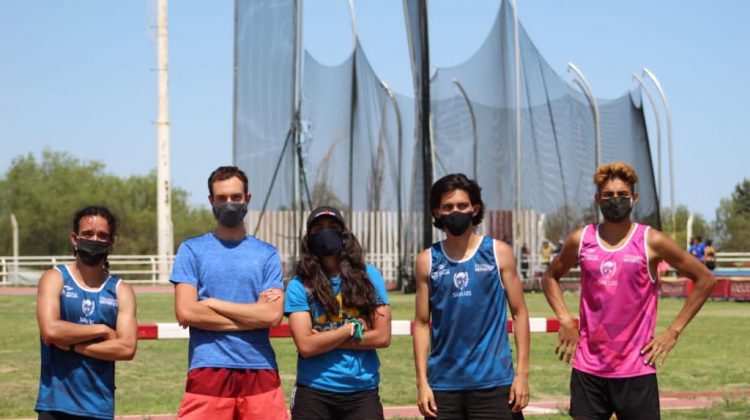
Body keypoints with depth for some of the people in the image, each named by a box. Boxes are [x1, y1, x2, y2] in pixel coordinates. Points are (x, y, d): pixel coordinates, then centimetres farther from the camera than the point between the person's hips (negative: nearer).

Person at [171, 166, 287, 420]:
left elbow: (273, 315, -3)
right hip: (208, 371, -2)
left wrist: (212, 303, -5)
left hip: (260, 372, 2)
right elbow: (185, 312, -6)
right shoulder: (192, 250, 6)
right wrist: (252, 314, -3)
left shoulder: (267, 254, 10)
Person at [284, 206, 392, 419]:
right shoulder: (300, 285, -2)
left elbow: (382, 336, -3)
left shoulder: (368, 276, 4)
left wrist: (325, 339, -7)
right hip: (314, 393, -1)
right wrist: (353, 329, -5)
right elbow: (306, 345, -12)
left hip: (362, 392, 1)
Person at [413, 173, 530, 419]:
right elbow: (422, 323, 6)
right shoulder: (428, 261, 5)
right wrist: (422, 381, -1)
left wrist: (522, 372, -5)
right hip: (443, 383, 2)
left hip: (493, 381, -2)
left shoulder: (498, 253, 1)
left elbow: (519, 313, 2)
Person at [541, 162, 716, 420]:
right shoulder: (580, 240, 4)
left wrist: (674, 331, -2)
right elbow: (550, 277, 21)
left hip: (636, 369, -3)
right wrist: (565, 320, 6)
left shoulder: (651, 242, -4)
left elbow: (704, 280, 2)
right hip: (588, 367, 3)